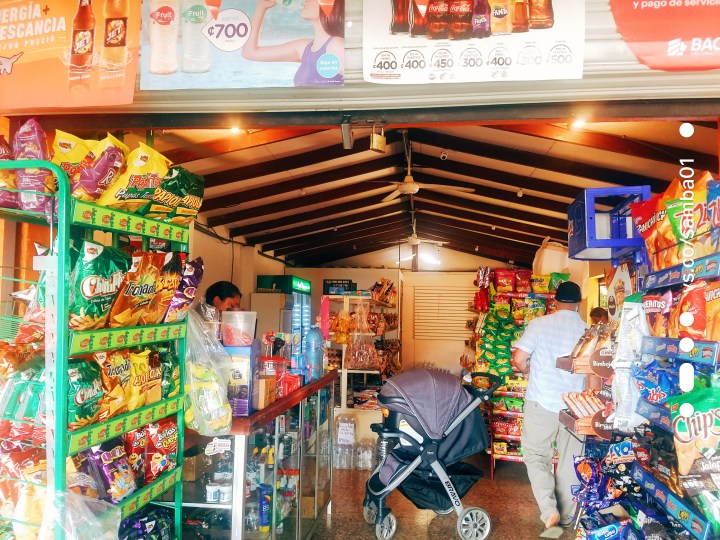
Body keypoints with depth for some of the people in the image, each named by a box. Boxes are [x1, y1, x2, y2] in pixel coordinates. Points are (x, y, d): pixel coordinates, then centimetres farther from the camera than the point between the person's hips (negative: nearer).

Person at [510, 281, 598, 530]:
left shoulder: (540, 324, -8)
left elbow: (518, 359, -11)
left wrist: (529, 371, 12)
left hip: (542, 402, -2)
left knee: (536, 455, 12)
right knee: (570, 460, 15)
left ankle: (549, 508, -4)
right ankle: (566, 515, 27)